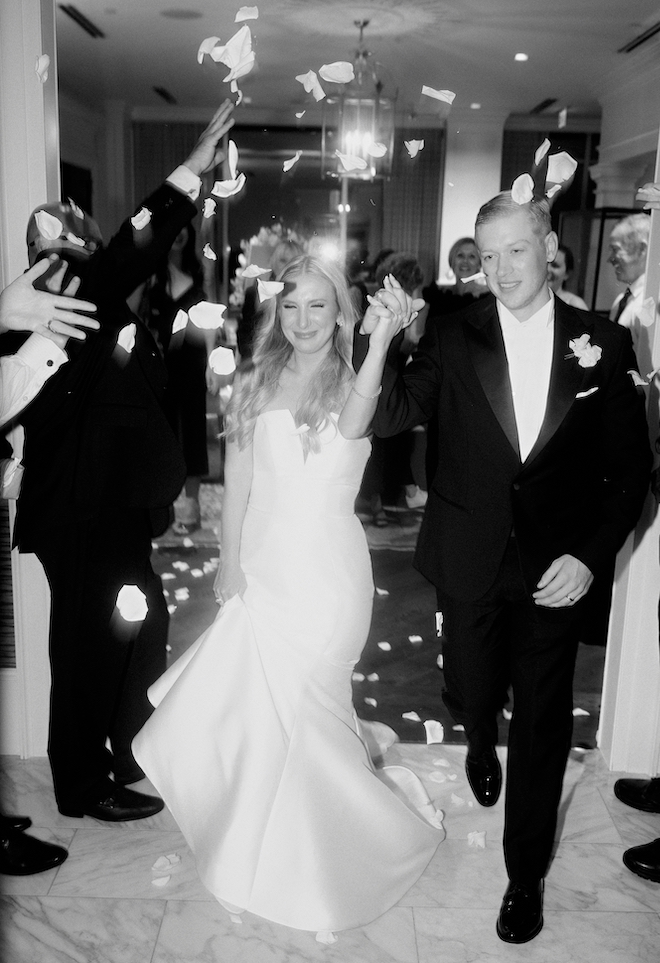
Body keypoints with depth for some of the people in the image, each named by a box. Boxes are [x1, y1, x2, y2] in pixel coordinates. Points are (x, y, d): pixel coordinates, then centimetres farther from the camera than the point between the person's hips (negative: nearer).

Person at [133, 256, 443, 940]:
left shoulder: (351, 379, -5)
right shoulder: (256, 383, 5)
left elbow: (357, 423, -31)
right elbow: (238, 481, 5)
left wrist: (381, 340, -45)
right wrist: (230, 564, 0)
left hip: (327, 575, -3)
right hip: (261, 568, 4)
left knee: (289, 713, 2)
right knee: (264, 712, 8)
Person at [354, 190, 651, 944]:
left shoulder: (602, 343, -5)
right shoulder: (454, 338, -5)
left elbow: (630, 467, -1)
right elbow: (390, 416, -16)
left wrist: (589, 557, -10)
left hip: (554, 569, 0)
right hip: (470, 562, 0)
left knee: (542, 724, 10)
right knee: (471, 695, 16)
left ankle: (526, 876, 32)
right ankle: (482, 743, 56)